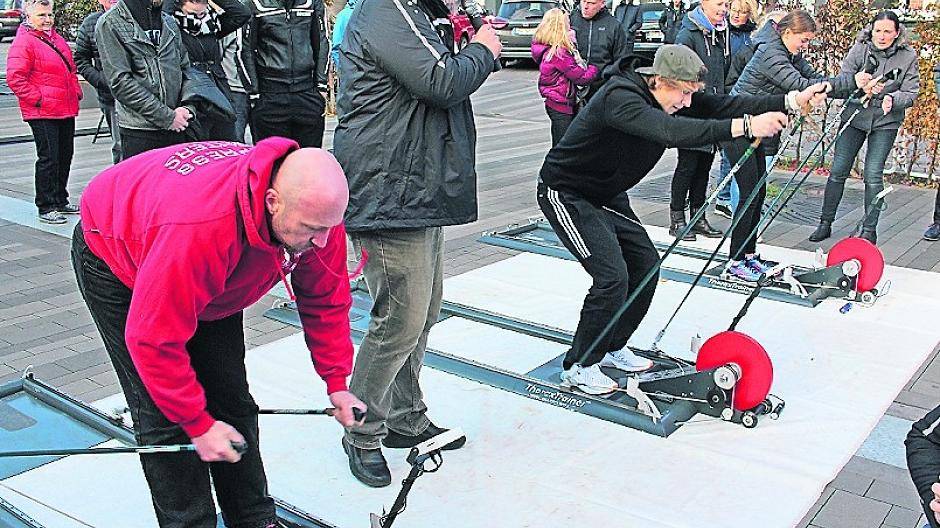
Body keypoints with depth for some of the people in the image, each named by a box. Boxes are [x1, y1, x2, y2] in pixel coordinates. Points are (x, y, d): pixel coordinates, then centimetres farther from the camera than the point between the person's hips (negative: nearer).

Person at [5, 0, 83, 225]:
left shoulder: (56, 38, 17)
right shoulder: (23, 42, -11)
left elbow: (70, 68, 28)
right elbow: (15, 78, -16)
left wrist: (76, 91, 15)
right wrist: (38, 99, -18)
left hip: (66, 109, 8)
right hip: (43, 113, -8)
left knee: (65, 156, 14)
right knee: (48, 158, -6)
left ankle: (60, 200, 26)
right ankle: (46, 208, 2)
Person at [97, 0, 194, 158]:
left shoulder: (170, 22, 13)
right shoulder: (109, 23, -4)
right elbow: (120, 82, -12)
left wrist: (189, 107, -4)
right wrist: (167, 116, -15)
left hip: (177, 129, 5)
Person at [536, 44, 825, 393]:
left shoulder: (670, 96, -4)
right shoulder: (620, 98, -31)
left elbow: (721, 106, -9)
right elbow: (672, 131, -47)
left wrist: (792, 100, -18)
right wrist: (745, 126, -52)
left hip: (606, 195, 10)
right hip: (566, 196, -9)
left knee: (645, 263, 7)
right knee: (612, 276, -17)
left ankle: (611, 348, 23)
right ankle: (578, 367, 0)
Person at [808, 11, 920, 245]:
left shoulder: (908, 57, -6)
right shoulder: (860, 49, -6)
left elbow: (911, 93, -5)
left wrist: (892, 99, -25)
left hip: (885, 122, -1)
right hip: (854, 116, 1)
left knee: (873, 175, -5)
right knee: (838, 171, 1)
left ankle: (869, 229, 7)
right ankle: (825, 223, 13)